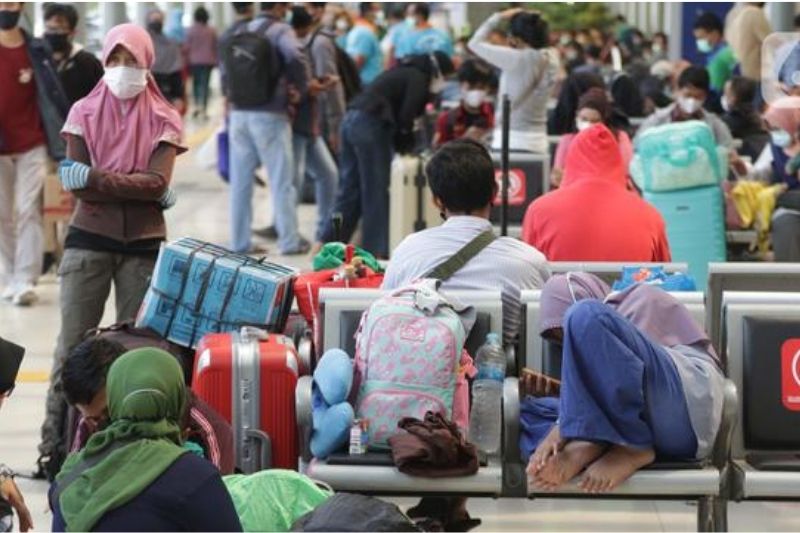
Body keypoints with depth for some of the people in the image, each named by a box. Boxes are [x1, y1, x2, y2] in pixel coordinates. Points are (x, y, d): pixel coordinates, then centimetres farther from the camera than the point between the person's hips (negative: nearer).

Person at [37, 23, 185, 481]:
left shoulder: (164, 120, 2)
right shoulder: (84, 114, 4)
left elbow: (158, 183, -12)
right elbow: (76, 183, -6)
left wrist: (97, 177, -20)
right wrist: (136, 189, -13)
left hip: (144, 245, 0)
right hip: (89, 241, 0)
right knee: (73, 345, -2)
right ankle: (54, 445, 1)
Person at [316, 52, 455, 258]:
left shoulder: (404, 71, 24)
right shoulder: (419, 79, -3)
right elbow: (405, 116, -12)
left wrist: (401, 141, 13)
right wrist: (404, 143, 6)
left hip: (351, 120, 9)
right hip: (371, 126, -9)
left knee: (349, 190, 13)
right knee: (376, 194, -2)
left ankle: (326, 242, 12)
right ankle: (375, 250, 0)